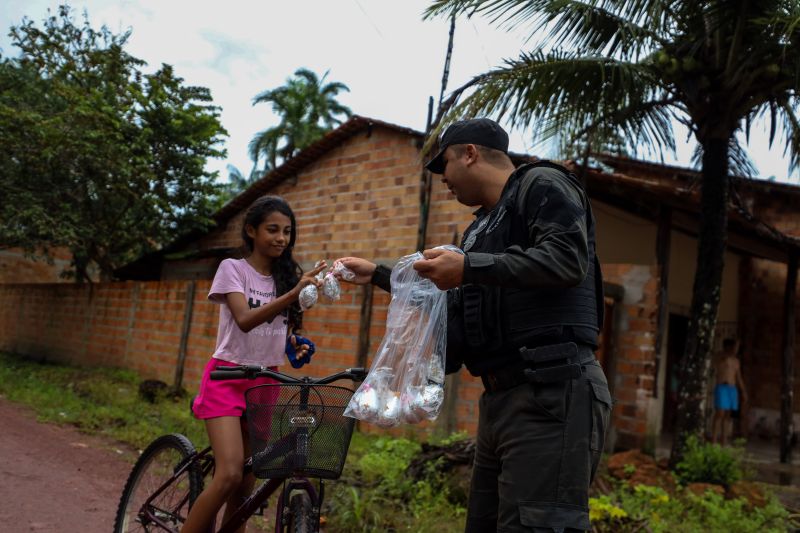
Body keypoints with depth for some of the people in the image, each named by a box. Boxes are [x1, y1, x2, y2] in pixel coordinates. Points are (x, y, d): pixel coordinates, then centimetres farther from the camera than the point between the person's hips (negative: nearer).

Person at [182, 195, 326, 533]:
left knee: (247, 483, 5)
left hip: (266, 382, 5)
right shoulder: (232, 268, -6)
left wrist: (296, 344, -8)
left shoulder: (286, 276, 9)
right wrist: (293, 294, -35)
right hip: (228, 378, -5)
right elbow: (245, 320, -22)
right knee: (229, 474, -20)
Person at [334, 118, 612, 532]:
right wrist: (377, 274, 37)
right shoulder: (482, 227, 26)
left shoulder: (542, 184, 1)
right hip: (499, 398, 9)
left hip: (551, 393, -9)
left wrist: (470, 267, -19)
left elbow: (567, 260, -16)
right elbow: (450, 298, 37)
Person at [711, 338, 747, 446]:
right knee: (719, 414, -11)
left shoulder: (736, 361, 17)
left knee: (727, 416, 6)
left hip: (732, 389, 7)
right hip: (722, 387, -7)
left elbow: (739, 377, 22)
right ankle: (714, 442, -10)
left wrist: (743, 391, 21)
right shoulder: (721, 357, -3)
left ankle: (724, 441, 8)